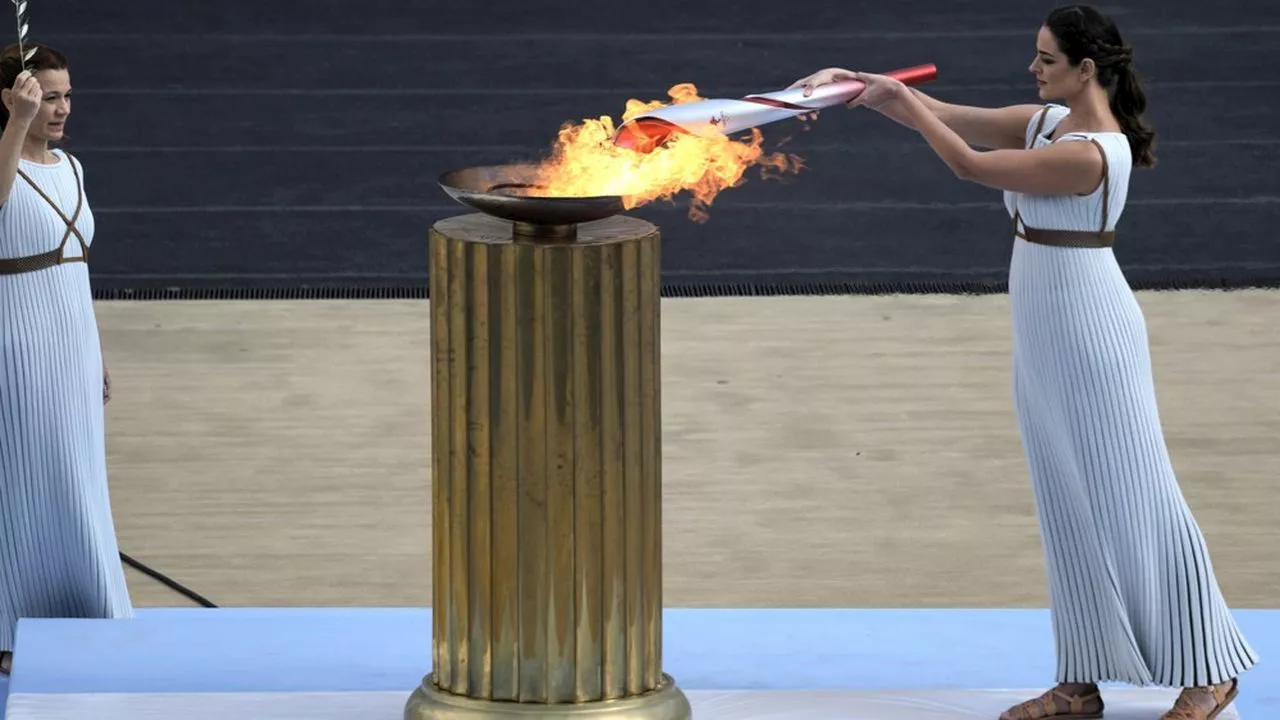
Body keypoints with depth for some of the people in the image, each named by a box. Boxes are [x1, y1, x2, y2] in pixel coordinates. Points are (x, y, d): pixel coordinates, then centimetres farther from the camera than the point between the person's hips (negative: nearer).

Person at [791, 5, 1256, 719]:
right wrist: (856, 84, 1)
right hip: (1045, 337, 9)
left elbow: (969, 164, -21)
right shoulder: (1047, 123, 5)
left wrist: (904, 100, -11)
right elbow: (946, 118, 9)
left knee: (1128, 498, -2)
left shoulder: (1089, 154, -23)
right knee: (1069, 503, 11)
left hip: (1089, 337, -9)